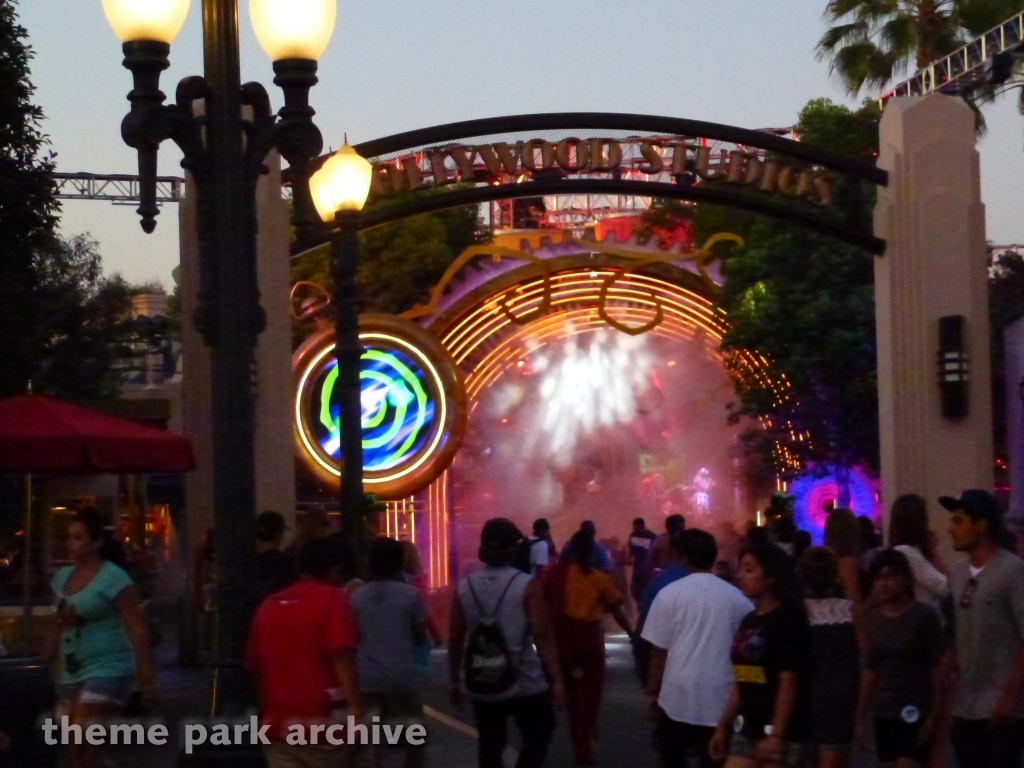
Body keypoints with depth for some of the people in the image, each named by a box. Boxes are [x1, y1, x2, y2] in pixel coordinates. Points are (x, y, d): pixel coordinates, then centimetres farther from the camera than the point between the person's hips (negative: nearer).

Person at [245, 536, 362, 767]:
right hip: (322, 723, -5)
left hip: (278, 724, 5)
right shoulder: (332, 599, -4)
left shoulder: (268, 605, 14)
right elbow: (342, 658, -16)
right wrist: (355, 709, -20)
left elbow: (254, 665, 17)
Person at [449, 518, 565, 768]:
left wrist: (454, 680, 14)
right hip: (525, 684, -4)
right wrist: (557, 680, -11)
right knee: (537, 739, 10)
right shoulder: (526, 586, -11)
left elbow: (455, 638, 4)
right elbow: (542, 635, -15)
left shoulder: (464, 587, 1)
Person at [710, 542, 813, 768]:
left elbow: (789, 682, -17)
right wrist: (722, 727, 17)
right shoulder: (749, 621, 13)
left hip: (784, 735, -8)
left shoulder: (788, 620, -11)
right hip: (748, 731, 8)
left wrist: (776, 735, -22)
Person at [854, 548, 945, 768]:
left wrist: (934, 716, -13)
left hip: (916, 713, -5)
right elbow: (870, 671, 12)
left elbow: (938, 669, -8)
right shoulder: (873, 619, 8)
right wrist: (860, 718, 11)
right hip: (884, 714, 5)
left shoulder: (924, 616, -6)